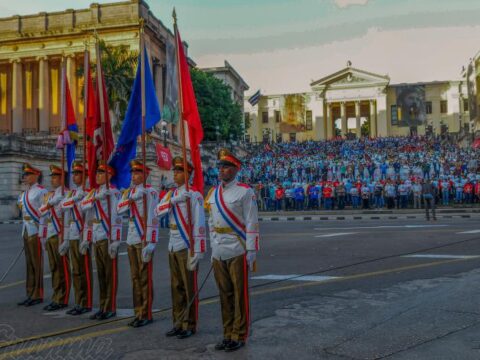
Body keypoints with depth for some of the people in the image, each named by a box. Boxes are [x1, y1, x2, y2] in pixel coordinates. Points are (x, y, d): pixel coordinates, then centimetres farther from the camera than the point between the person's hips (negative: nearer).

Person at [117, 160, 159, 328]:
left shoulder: (151, 192, -8)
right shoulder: (129, 191, 14)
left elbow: (152, 218, -15)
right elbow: (119, 209, -1)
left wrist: (150, 243, -20)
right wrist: (132, 197, -15)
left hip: (144, 240, -7)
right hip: (131, 240, 7)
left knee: (145, 278, -1)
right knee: (135, 277, 11)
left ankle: (146, 314, 8)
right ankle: (138, 312, 20)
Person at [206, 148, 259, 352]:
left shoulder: (245, 192, -7)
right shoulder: (213, 194, 10)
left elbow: (252, 224, -9)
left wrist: (251, 252, -12)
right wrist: (213, 250, 15)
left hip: (237, 253, -5)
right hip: (218, 254, 6)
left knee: (240, 295, 4)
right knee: (224, 295, 12)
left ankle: (239, 336, 14)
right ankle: (228, 334, 23)